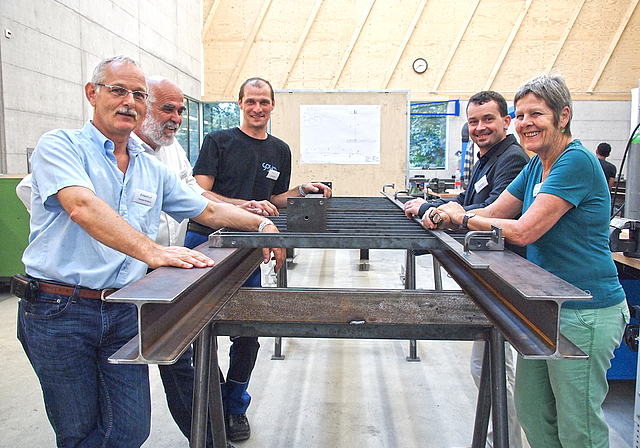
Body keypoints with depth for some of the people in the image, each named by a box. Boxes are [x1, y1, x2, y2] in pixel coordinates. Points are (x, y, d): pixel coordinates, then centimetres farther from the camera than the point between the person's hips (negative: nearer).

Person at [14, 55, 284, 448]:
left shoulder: (152, 171, 13)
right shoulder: (60, 146, -5)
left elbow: (209, 211, 18)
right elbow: (83, 206, -24)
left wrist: (262, 223, 4)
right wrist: (151, 251, -37)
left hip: (124, 312, 4)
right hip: (59, 310, -4)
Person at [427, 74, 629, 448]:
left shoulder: (577, 162, -18)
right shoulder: (537, 166, 11)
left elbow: (523, 231, -24)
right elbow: (493, 213, 10)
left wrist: (463, 218, -12)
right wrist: (444, 215, -9)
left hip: (585, 312, -9)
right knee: (532, 411, 17)